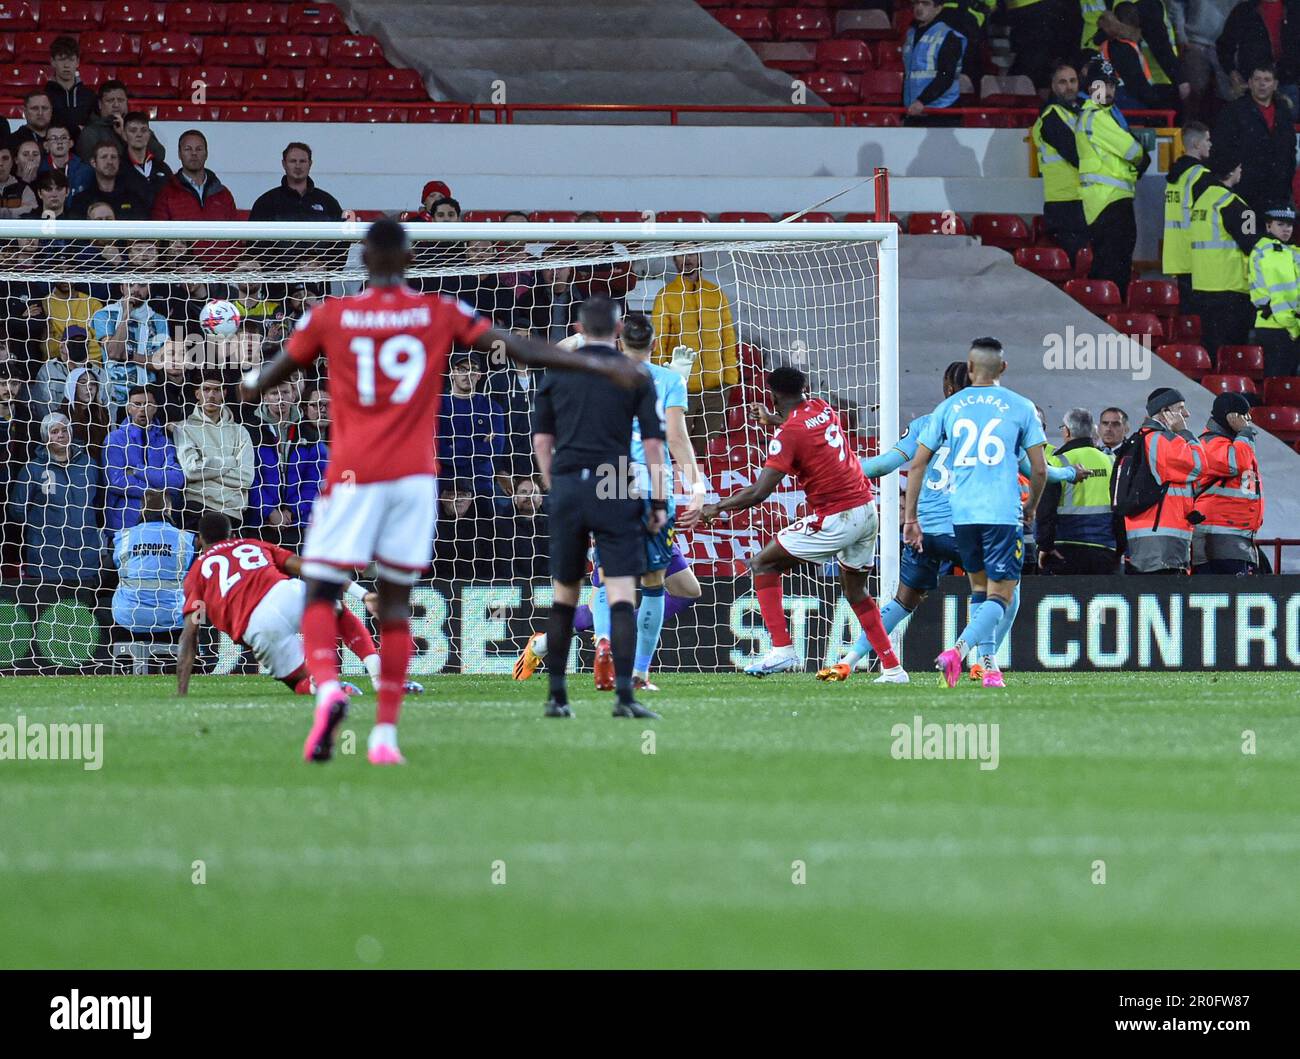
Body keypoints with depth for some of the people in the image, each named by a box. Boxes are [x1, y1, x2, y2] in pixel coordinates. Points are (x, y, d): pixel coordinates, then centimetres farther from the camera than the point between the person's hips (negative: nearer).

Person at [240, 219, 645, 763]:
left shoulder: (329, 316, 3)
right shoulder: (440, 313, 4)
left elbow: (271, 376, 14)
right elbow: (516, 348, 2)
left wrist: (249, 386, 38)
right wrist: (598, 365, 5)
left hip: (352, 476, -1)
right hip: (413, 475, 1)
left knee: (320, 593, 3)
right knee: (395, 598, 8)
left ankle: (327, 687, -26)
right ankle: (385, 732, 3)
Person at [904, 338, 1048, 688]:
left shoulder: (948, 407, 8)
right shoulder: (1020, 407, 2)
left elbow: (917, 464, 6)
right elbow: (1039, 468, 1)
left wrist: (910, 519, 12)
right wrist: (1031, 507, 20)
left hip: (961, 514, 3)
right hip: (1002, 513, -3)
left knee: (979, 589, 21)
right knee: (1000, 596, -2)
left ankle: (988, 666, 17)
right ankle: (958, 650, -24)